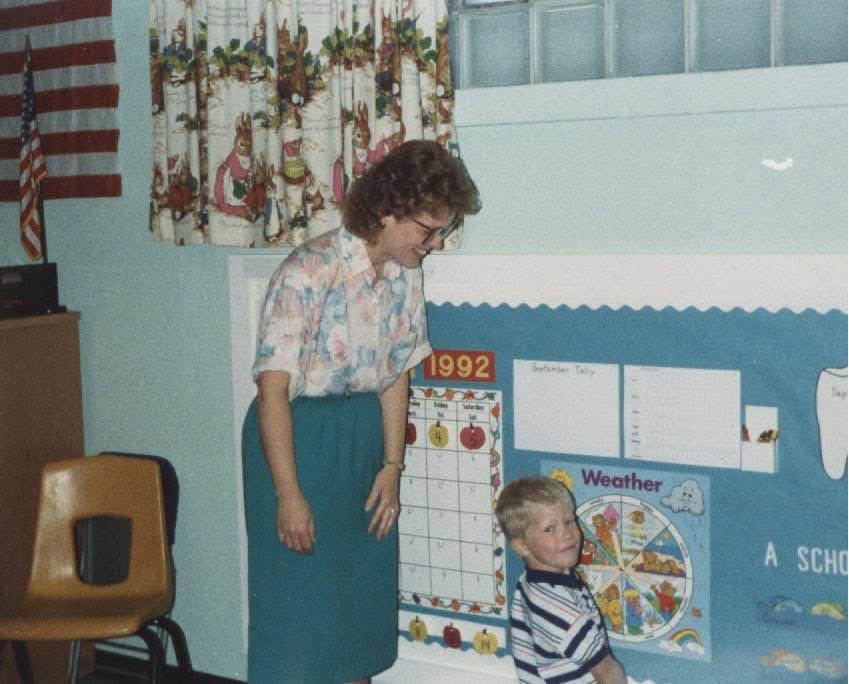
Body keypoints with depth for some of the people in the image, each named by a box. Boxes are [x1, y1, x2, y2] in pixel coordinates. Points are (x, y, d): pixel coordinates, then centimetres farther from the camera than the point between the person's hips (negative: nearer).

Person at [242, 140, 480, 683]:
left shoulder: (405, 275, -2)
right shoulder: (309, 273, -23)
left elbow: (397, 374, 6)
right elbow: (273, 390, -22)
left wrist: (392, 466, 3)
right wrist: (289, 494, -20)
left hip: (365, 435, 7)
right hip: (298, 436, -6)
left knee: (364, 587, 14)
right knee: (297, 594, 2)